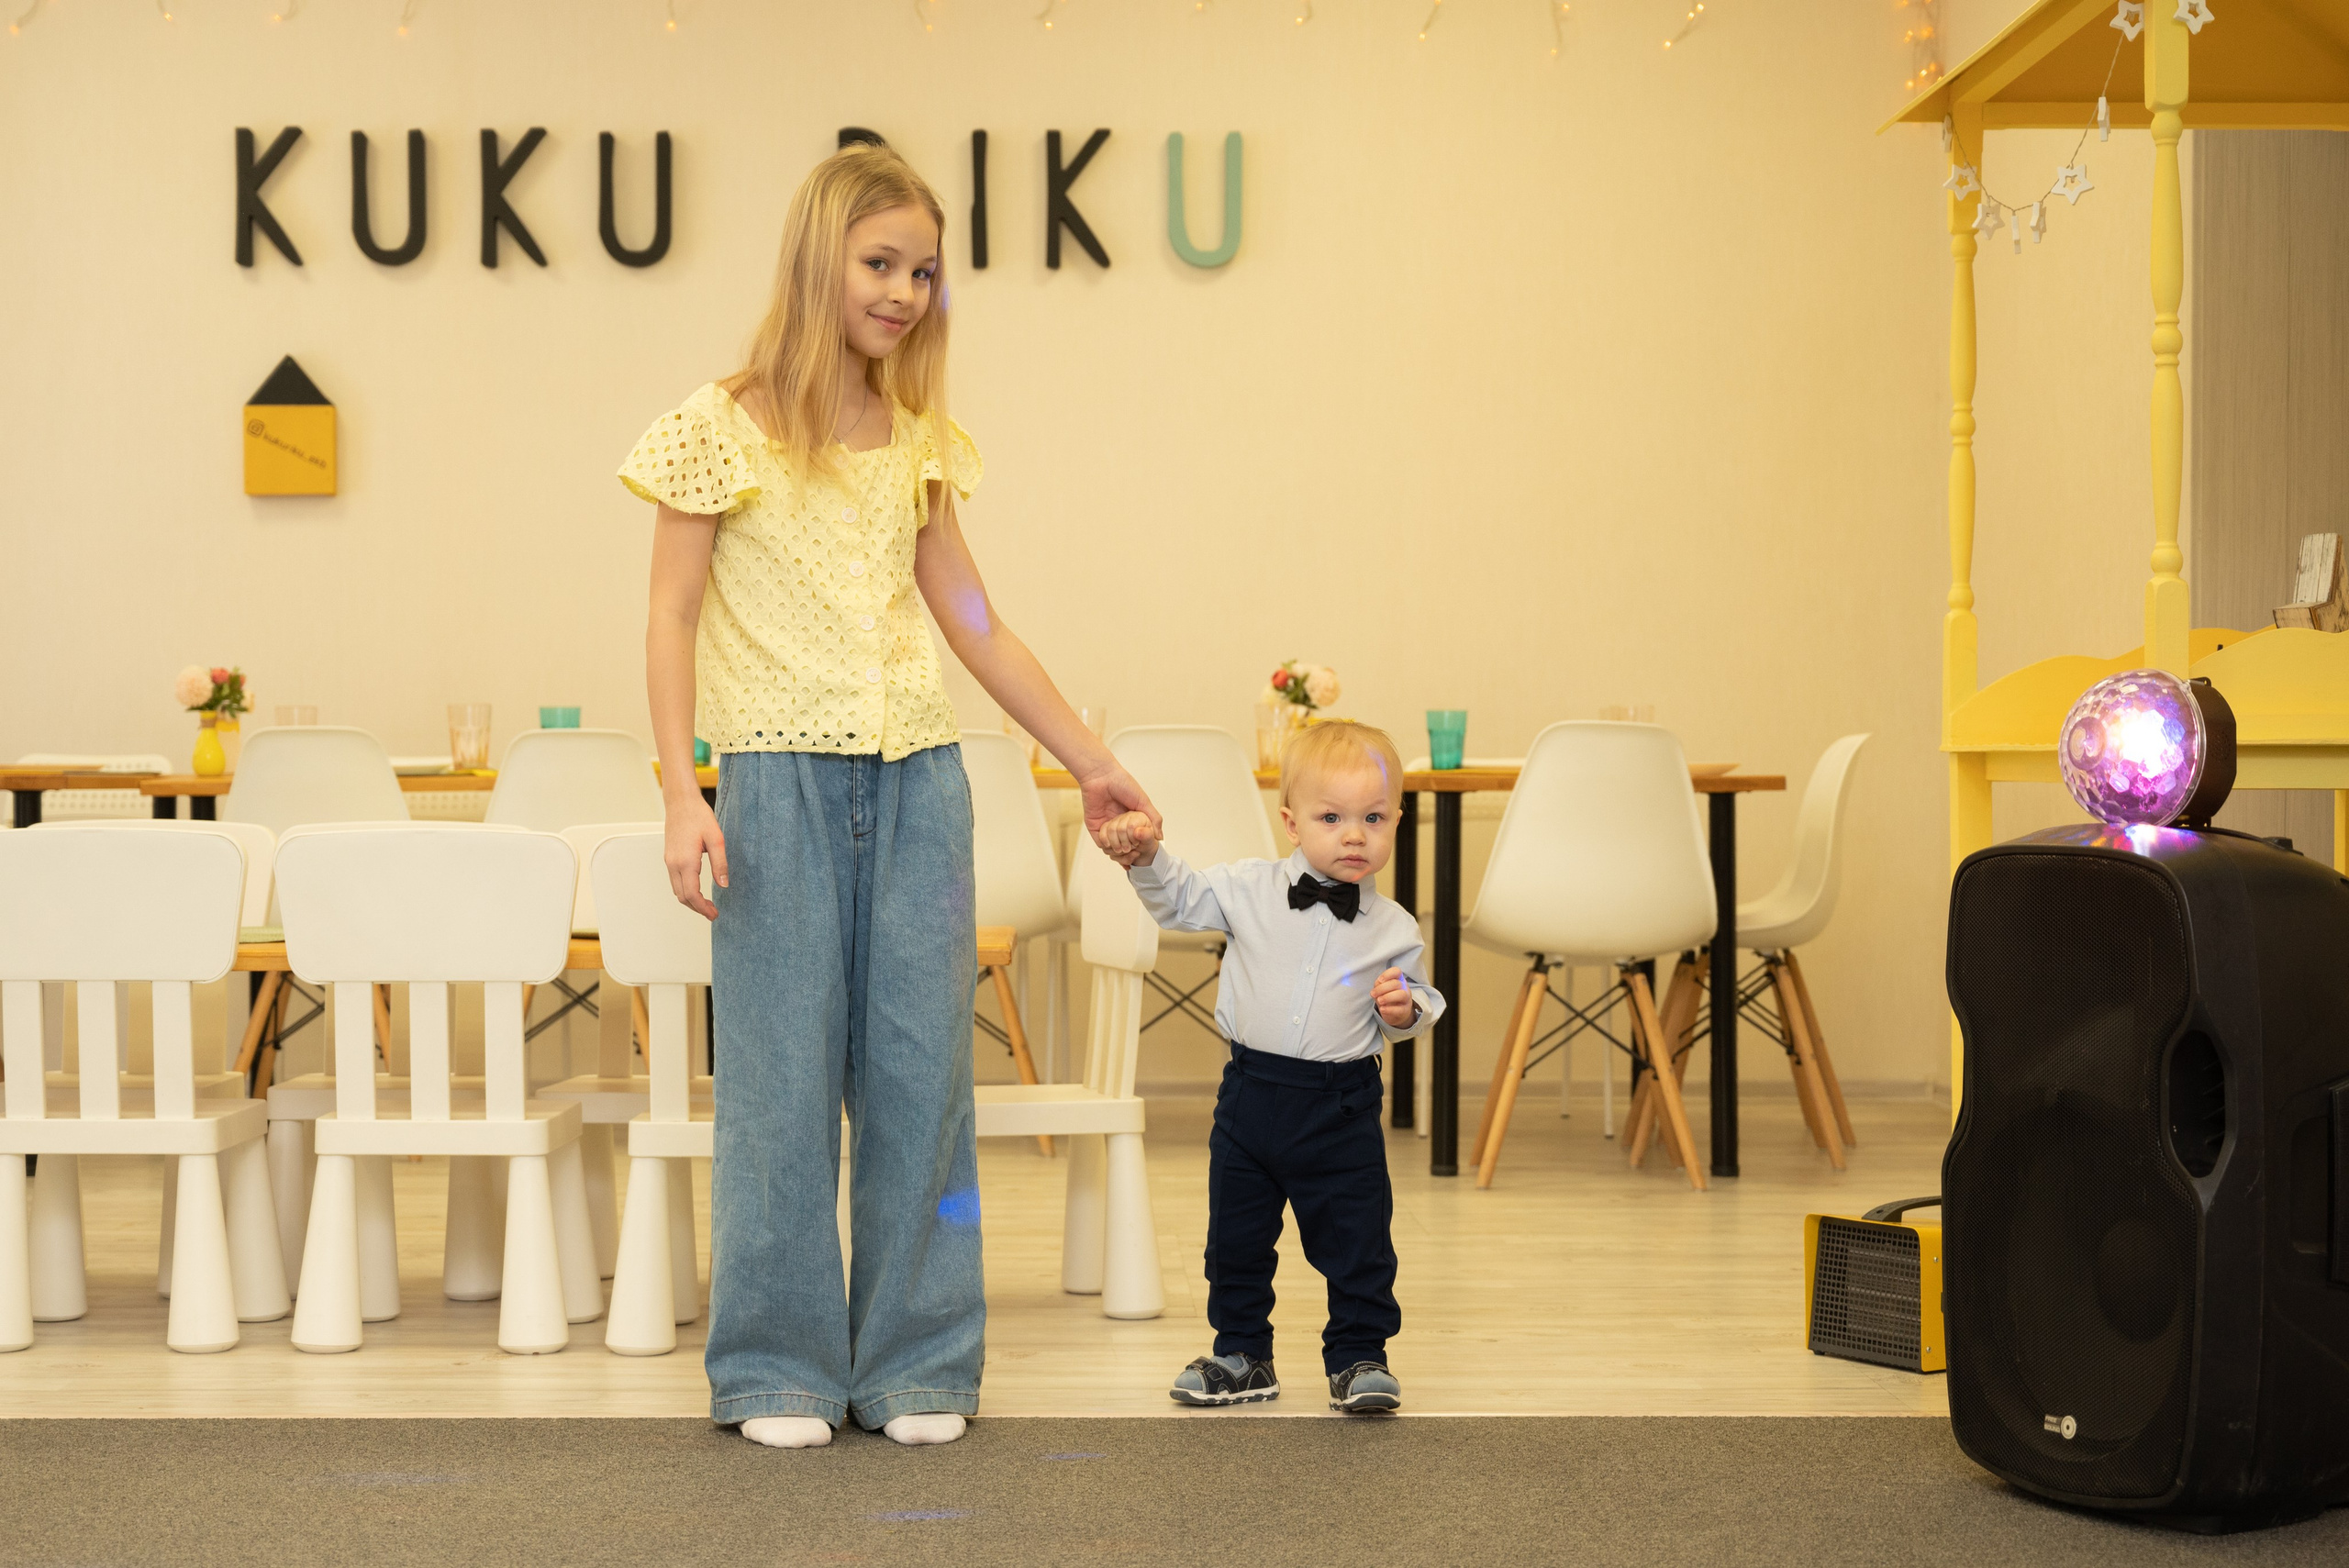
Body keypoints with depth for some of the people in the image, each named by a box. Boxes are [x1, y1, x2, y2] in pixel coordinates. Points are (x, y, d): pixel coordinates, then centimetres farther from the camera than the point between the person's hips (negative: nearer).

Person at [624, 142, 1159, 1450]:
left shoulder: (920, 442, 12)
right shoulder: (724, 430, -2)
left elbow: (976, 623, 17)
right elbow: (672, 622, -2)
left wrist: (1088, 760, 17)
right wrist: (685, 793, -12)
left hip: (919, 777, 4)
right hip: (783, 776, -4)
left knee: (922, 1070, 4)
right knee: (785, 1072, 0)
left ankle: (917, 1365, 14)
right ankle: (781, 1370, 12)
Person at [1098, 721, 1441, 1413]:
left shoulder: (1394, 928, -3)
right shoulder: (1248, 889, -3)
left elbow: (1418, 1004, 8)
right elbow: (1178, 899, 5)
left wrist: (1405, 1009, -14)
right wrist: (1145, 856, -12)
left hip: (1342, 1108, -1)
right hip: (1251, 1095, 2)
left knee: (1357, 1243, 2)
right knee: (1236, 1238, 12)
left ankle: (1358, 1357, 17)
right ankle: (1241, 1355, 27)